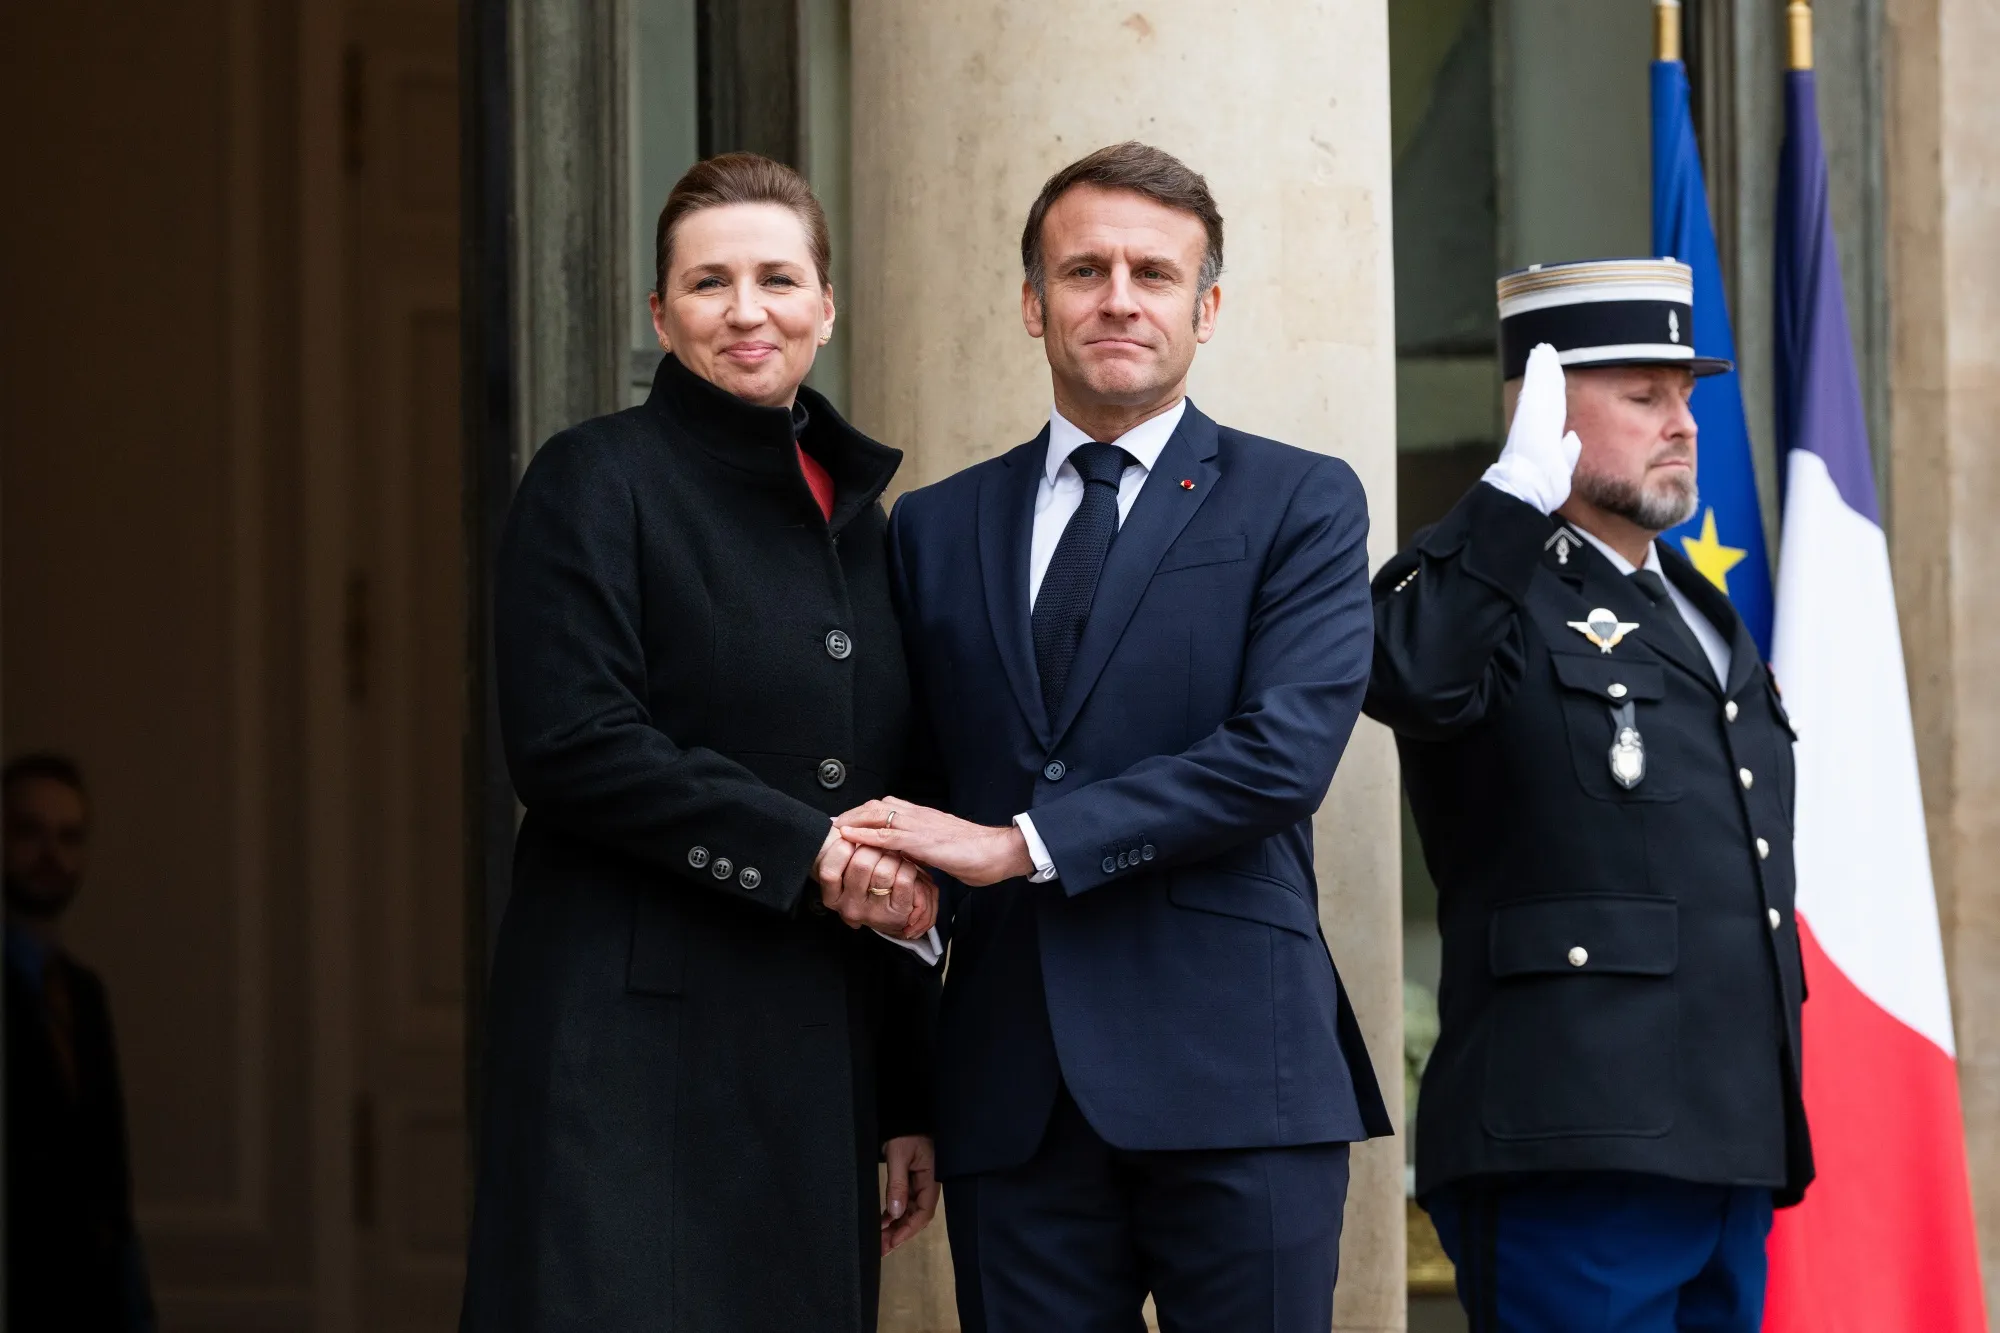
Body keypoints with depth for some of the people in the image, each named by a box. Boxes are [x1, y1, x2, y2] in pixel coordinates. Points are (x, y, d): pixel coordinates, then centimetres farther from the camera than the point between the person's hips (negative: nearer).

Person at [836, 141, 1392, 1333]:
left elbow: (1284, 753, -10)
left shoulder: (1301, 505, 5)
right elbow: (915, 801, 17)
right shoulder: (937, 528, 16)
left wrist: (1023, 845, -13)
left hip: (1234, 1085, -3)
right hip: (1015, 1096, 3)